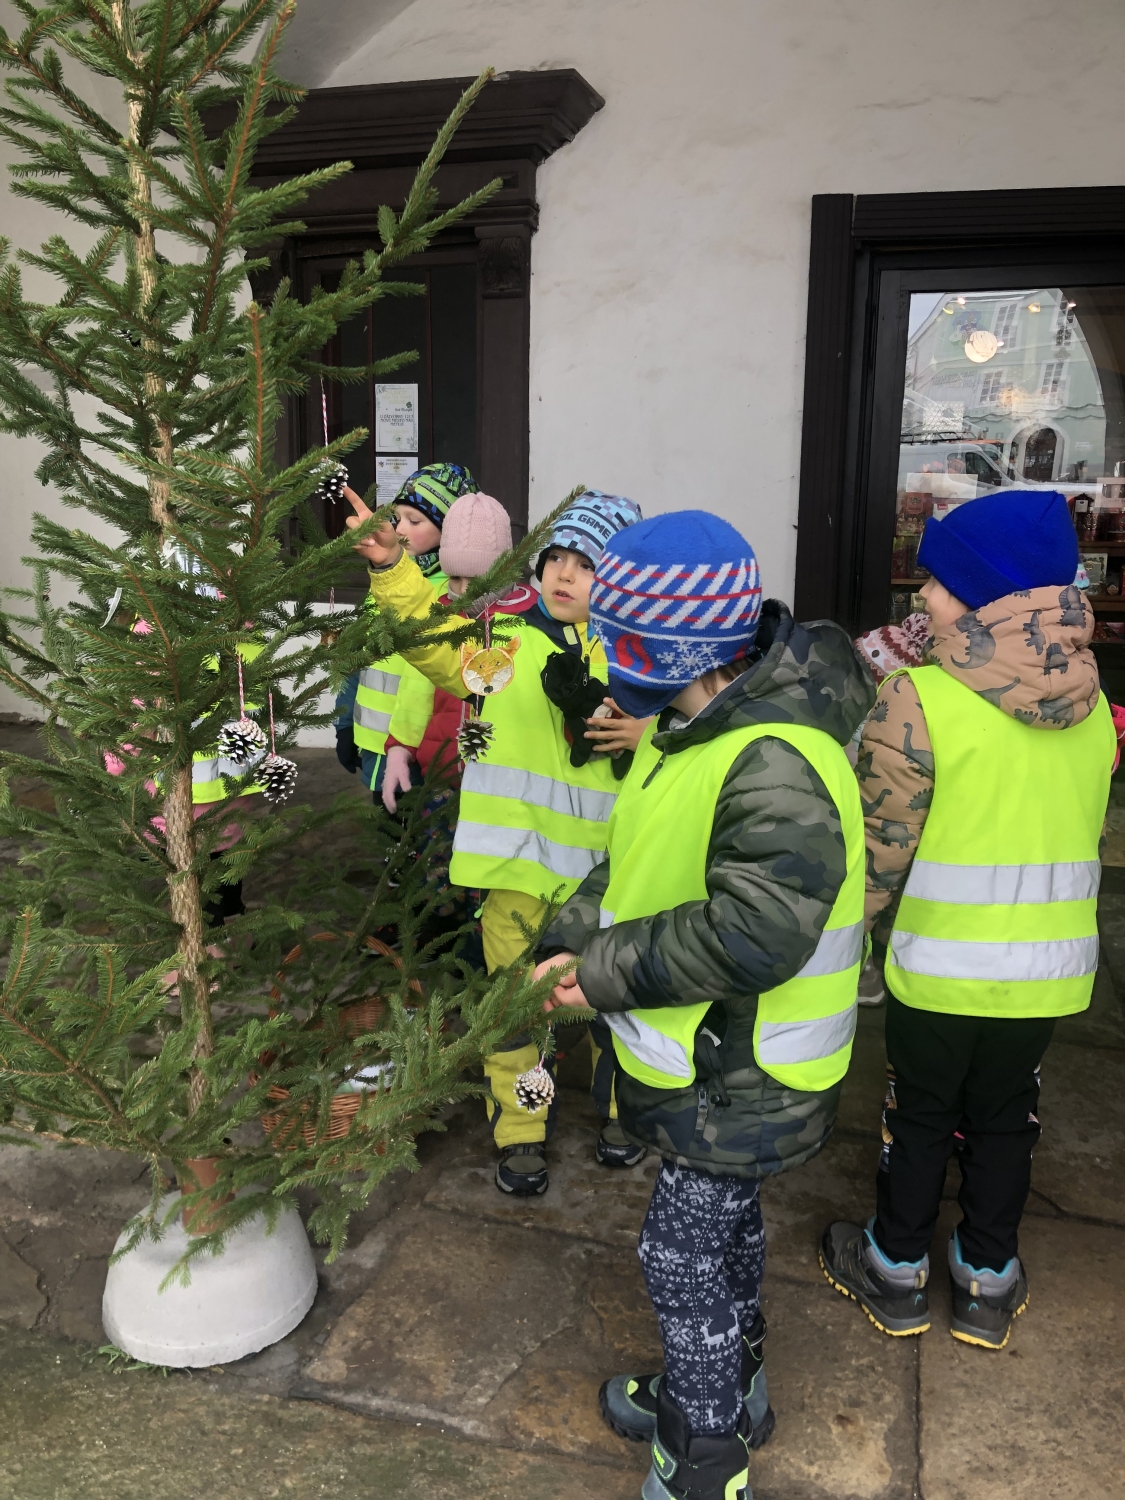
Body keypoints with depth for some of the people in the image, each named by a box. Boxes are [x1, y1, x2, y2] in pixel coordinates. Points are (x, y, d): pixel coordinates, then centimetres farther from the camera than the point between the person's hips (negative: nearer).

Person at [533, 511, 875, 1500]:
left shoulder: (776, 766, -31)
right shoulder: (695, 730, 3)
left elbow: (754, 934, -37)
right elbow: (642, 857, 10)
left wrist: (610, 970, -26)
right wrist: (574, 937, -5)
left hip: (741, 1075, -10)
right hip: (706, 1054, 10)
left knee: (686, 1254, 5)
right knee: (725, 1224, 26)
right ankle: (727, 1392, 49)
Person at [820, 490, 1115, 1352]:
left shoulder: (918, 701, -19)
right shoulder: (1090, 701, -1)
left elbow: (881, 852, -15)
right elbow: (1084, 829, 8)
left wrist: (861, 933, -1)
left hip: (941, 965, -4)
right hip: (1051, 966, 4)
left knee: (921, 1114, 16)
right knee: (1005, 1118, 21)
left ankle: (898, 1271, 34)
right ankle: (988, 1281, 36)